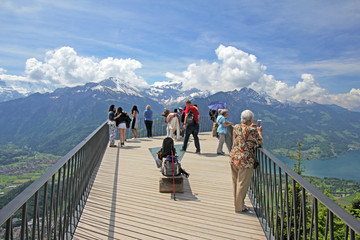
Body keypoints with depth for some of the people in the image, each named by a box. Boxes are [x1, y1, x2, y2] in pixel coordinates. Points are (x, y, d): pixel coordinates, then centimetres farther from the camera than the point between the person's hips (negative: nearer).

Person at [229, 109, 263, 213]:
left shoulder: (236, 127, 4)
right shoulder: (252, 130, -15)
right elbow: (260, 143, 0)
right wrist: (259, 132, 14)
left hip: (233, 158, 7)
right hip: (245, 160, -7)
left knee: (235, 182, 19)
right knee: (243, 184, 6)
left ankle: (237, 203, 36)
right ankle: (239, 207, 17)